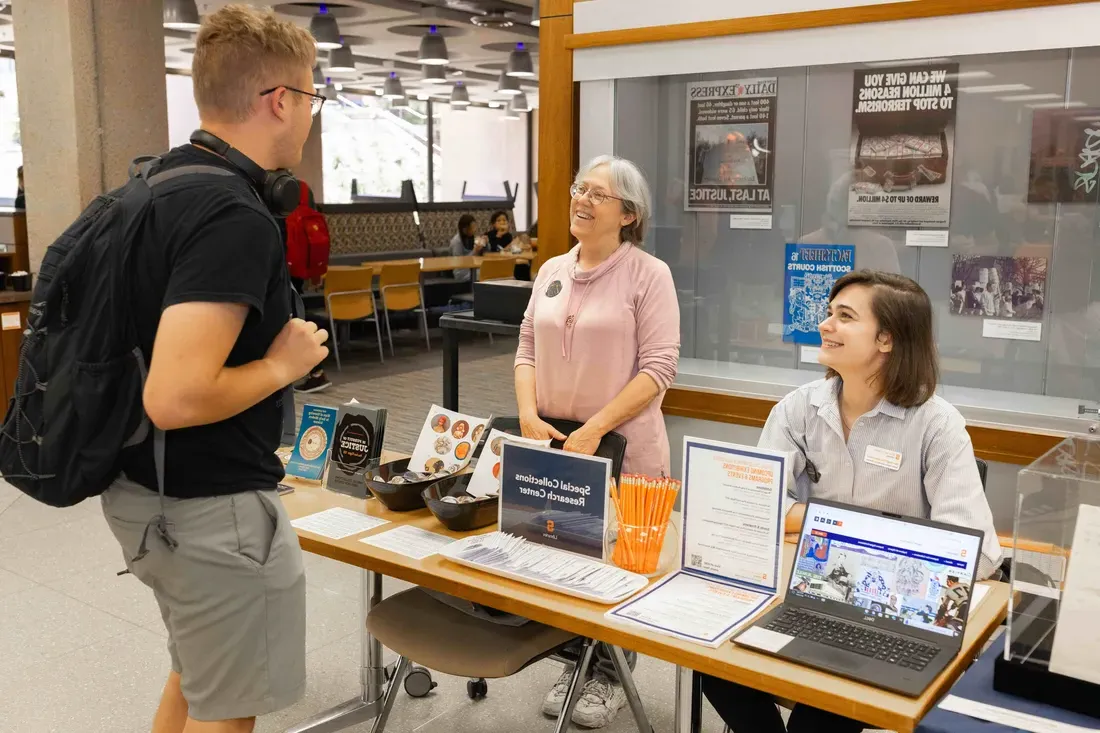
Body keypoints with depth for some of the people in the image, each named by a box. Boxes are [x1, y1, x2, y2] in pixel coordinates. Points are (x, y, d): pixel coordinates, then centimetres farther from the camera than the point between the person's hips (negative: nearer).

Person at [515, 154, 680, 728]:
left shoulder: (648, 274, -9)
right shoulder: (551, 271, 8)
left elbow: (658, 368, -15)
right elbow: (527, 349, 11)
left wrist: (594, 429, -20)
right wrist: (529, 418, -6)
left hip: (623, 446, -5)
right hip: (554, 442, 5)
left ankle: (611, 676, 26)